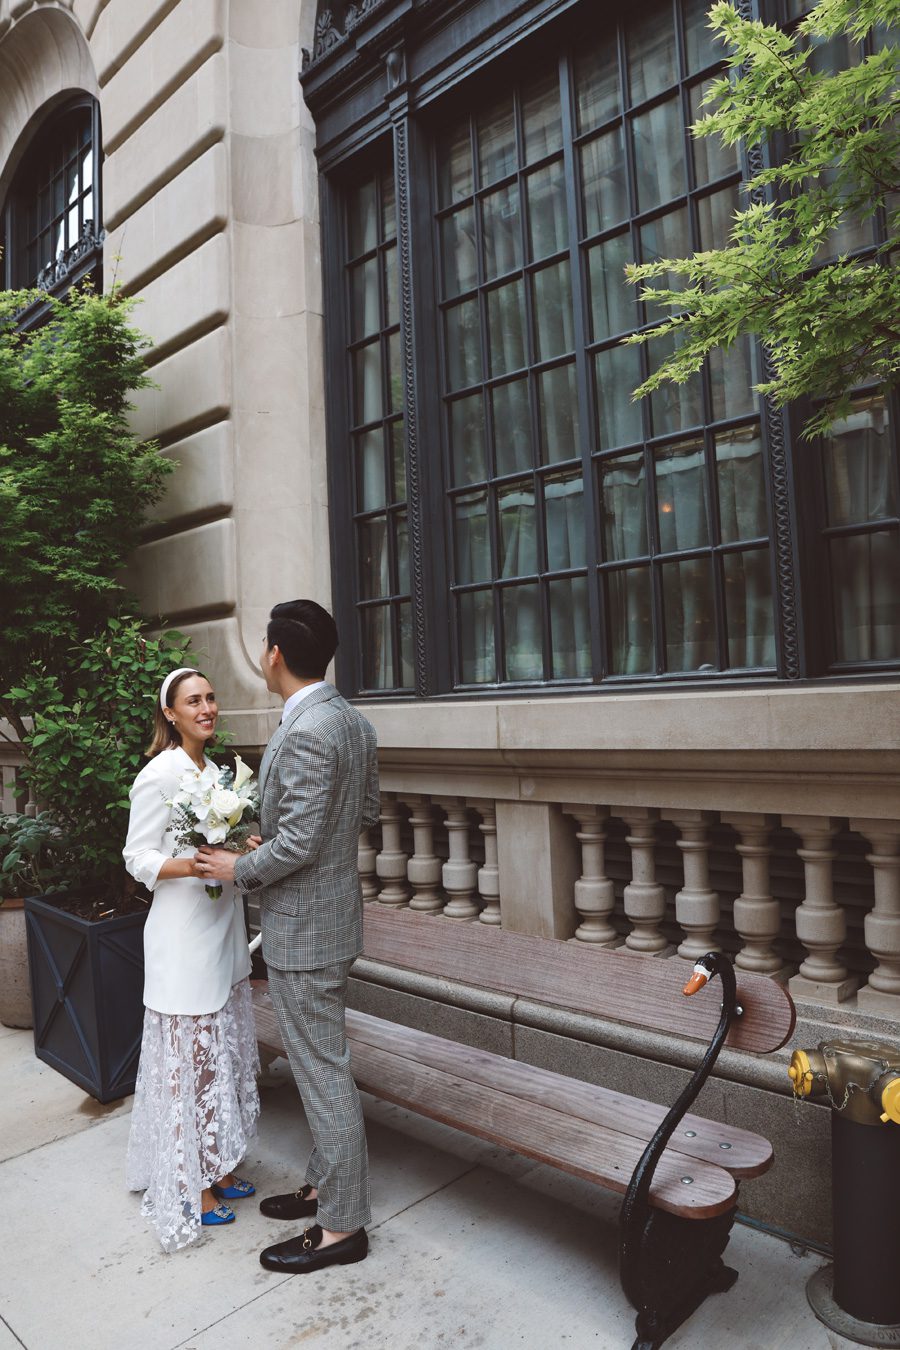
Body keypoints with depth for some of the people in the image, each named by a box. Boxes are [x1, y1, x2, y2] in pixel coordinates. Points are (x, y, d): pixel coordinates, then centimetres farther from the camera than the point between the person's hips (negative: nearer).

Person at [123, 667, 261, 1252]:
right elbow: (139, 858, -13)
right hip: (183, 935, -8)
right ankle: (191, 1186, 21)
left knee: (227, 1053, 16)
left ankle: (218, 1165, 33)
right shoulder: (159, 775, -14)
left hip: (225, 930, 8)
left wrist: (245, 851, -1)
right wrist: (190, 865, -29)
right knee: (191, 1056, 4)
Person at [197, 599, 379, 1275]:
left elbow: (297, 844, -25)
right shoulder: (354, 722, 4)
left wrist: (238, 869, -9)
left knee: (323, 1073, 5)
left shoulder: (305, 734, -25)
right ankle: (326, 1186, 41)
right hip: (336, 917, 10)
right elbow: (368, 811, 13)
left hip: (303, 927, -10)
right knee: (327, 1062, 22)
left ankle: (342, 1226, 23)